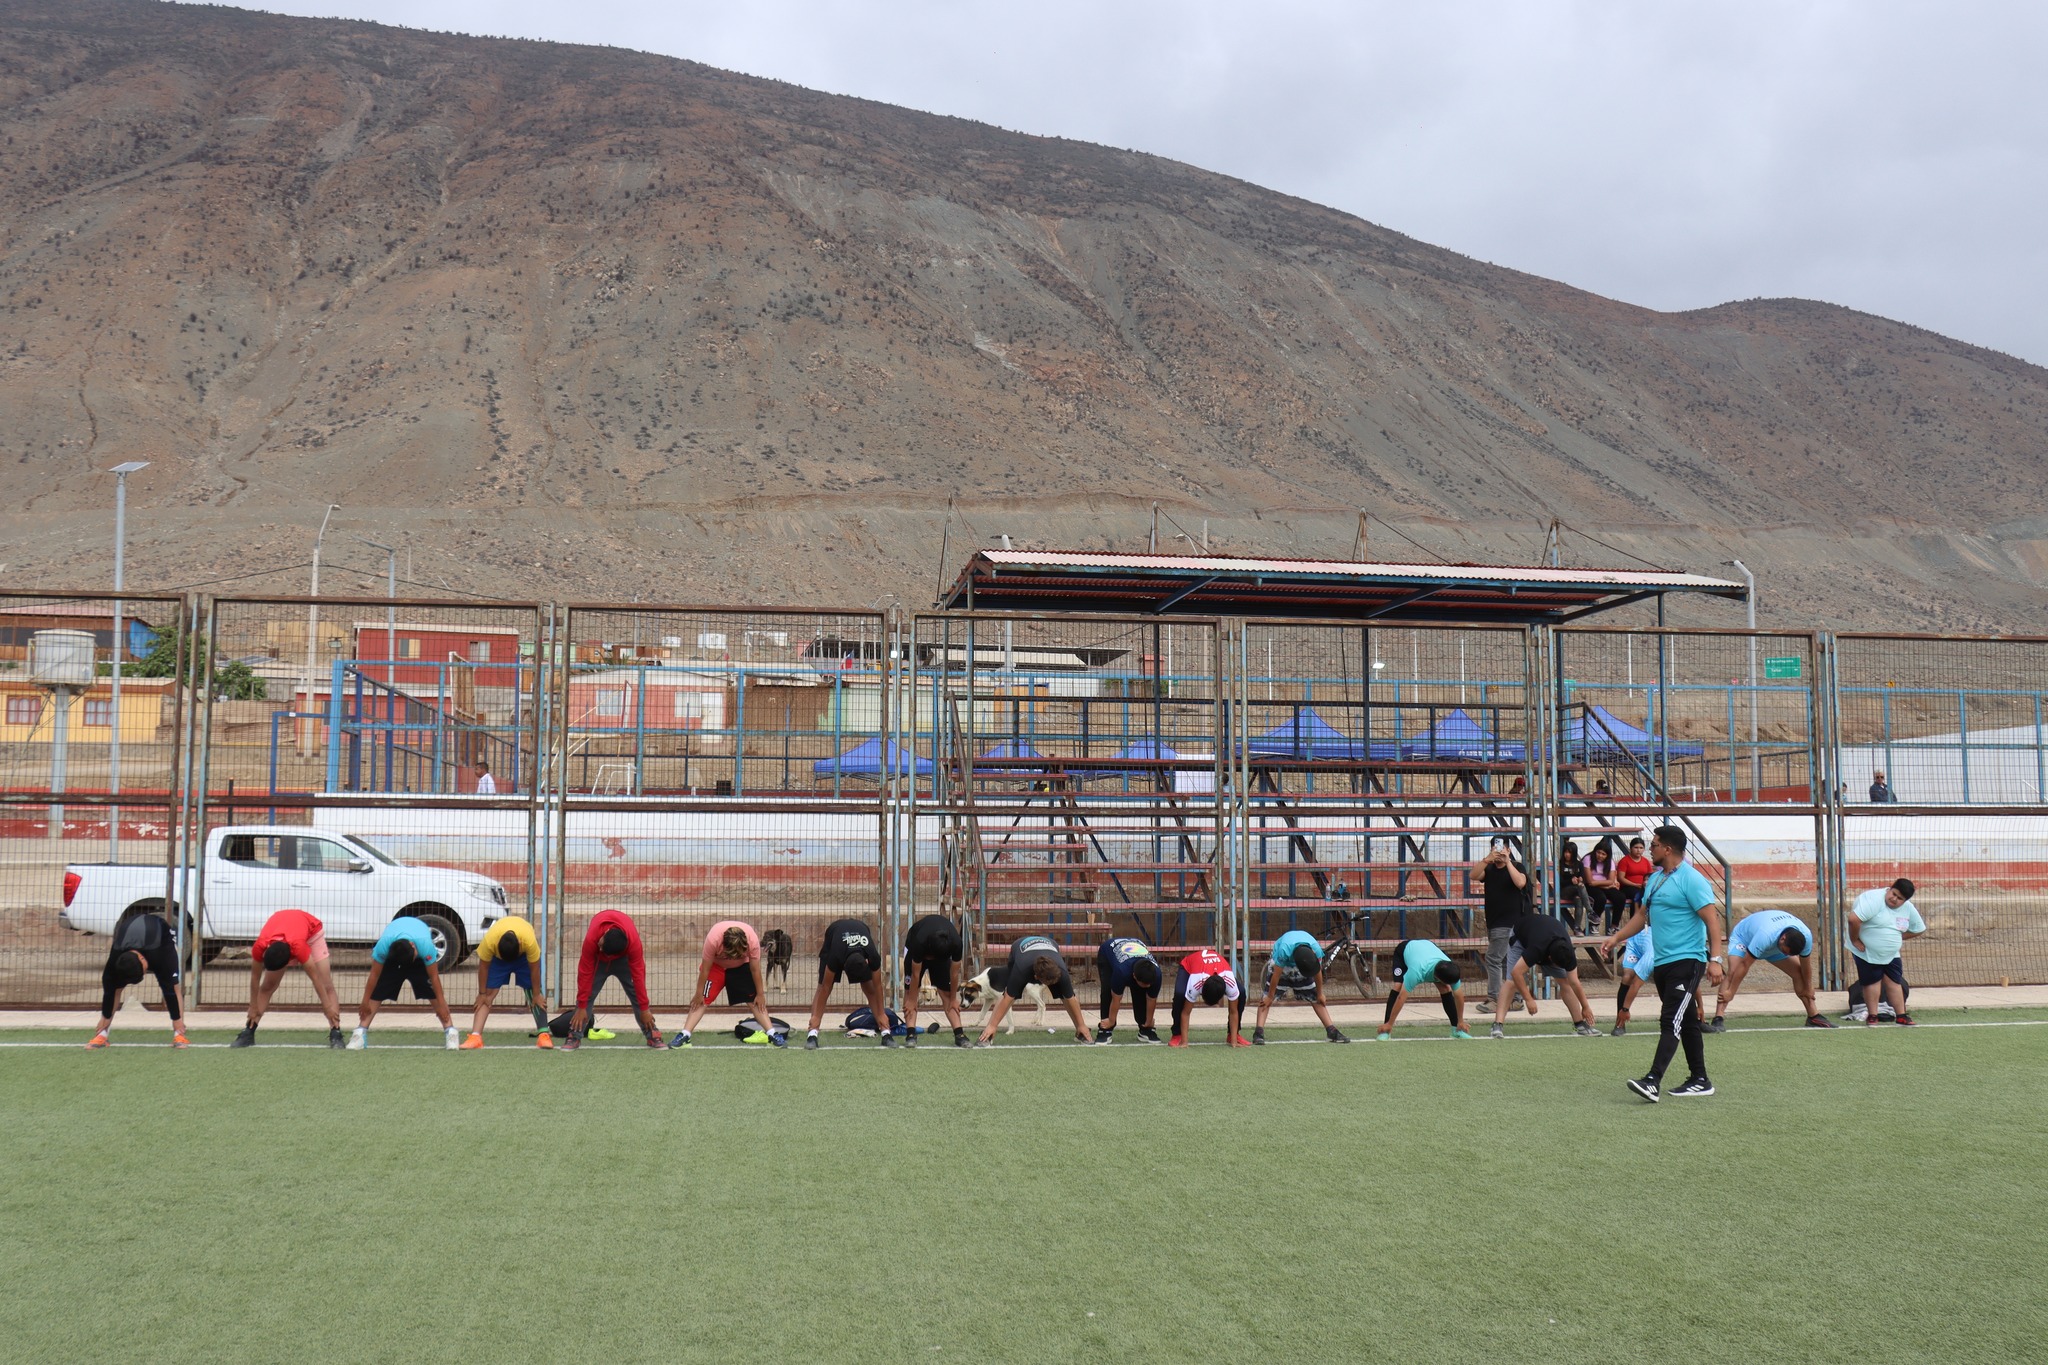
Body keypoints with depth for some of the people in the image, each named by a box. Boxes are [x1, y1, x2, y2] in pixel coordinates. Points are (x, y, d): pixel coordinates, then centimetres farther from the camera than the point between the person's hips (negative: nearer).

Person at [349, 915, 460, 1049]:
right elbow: (374, 975, -25)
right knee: (376, 992, -13)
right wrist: (365, 1002, -16)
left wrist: (441, 1004, -23)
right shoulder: (382, 946, -39)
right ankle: (360, 1033, -8)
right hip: (391, 957, 1)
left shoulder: (425, 945, -42)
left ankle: (451, 1032, -15)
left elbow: (434, 976, -30)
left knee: (433, 992, -17)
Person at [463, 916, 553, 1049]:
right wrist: (482, 993, -11)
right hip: (497, 954, 1)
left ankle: (544, 1035, -11)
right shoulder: (489, 941, -39)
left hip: (524, 954, -1)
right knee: (488, 992, -12)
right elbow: (483, 967, -21)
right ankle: (475, 1036, -17)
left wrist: (536, 994, -13)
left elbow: (534, 969, -25)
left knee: (534, 992, -11)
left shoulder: (530, 941, -41)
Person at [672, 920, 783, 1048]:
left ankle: (772, 1034, -5)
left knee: (755, 1000, -8)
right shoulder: (713, 939, -37)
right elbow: (705, 968, -23)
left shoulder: (752, 940, -34)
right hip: (715, 965, -1)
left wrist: (760, 994, -8)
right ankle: (684, 1036, -12)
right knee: (702, 1000, -13)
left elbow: (755, 969, -18)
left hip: (742, 966, 1)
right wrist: (699, 994, -14)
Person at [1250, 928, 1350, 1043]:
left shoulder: (1317, 950, -33)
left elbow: (1317, 973, -14)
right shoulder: (1284, 950, -43)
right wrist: (1270, 997, -18)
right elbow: (1276, 974, -29)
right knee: (1266, 996, -17)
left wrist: (1319, 994, -1)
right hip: (1280, 965, -3)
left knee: (1315, 998, 0)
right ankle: (1258, 1033, -22)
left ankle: (1331, 1031, 5)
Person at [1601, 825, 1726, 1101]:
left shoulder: (1691, 879, -12)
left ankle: (1653, 1082, -23)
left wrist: (1715, 959, -22)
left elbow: (1712, 920, -16)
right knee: (1687, 1023, 13)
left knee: (1671, 1022, -15)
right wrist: (1617, 937, 12)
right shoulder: (1654, 879, 15)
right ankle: (1699, 1081, 20)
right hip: (1662, 963, 9)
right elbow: (1642, 914, 24)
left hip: (1686, 961, -9)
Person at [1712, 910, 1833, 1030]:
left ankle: (1814, 1017, 10)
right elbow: (1744, 965, -38)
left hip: (1774, 945, 5)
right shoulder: (1765, 936, -46)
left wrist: (1808, 989, 3)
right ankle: (1718, 1020, -36)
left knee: (1798, 972, -4)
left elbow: (1805, 966, -11)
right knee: (1733, 973, -28)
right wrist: (1730, 992, -34)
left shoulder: (1806, 936, -30)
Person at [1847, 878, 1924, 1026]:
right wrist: (1855, 941, -25)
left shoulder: (1909, 909, -3)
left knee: (1894, 981, 7)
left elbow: (1919, 929, 12)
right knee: (1872, 981, 1)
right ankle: (1872, 1016, 12)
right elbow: (1853, 919, -35)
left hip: (1891, 953, 6)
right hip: (1867, 952, -6)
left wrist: (1897, 937, 3)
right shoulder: (1874, 899, -26)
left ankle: (1901, 1015, 14)